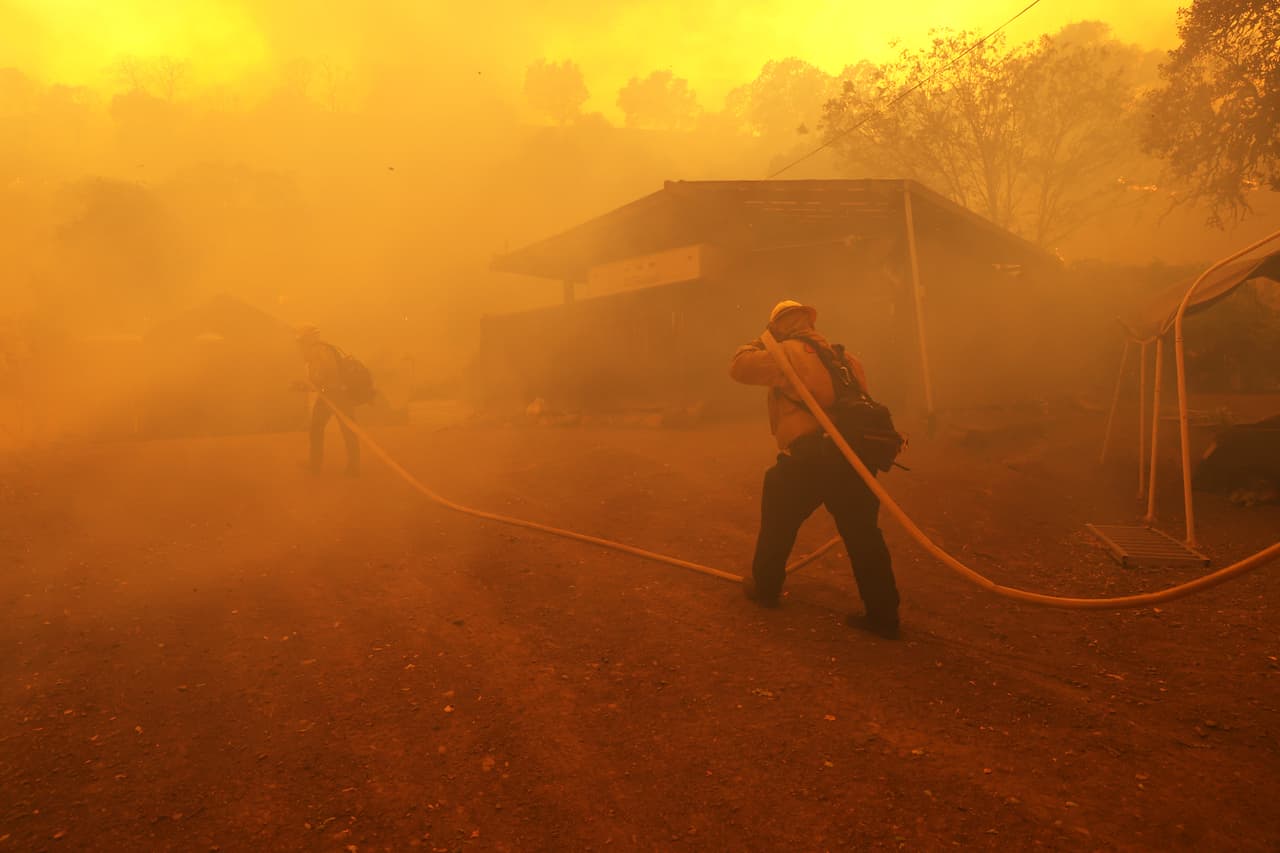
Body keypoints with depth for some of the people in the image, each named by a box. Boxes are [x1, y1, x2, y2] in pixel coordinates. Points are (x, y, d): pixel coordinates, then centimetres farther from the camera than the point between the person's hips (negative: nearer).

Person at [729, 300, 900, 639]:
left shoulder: (786, 353, -2)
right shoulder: (843, 357, 19)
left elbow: (739, 366, 1)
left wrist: (757, 344, 19)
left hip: (806, 458, -5)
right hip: (850, 456, 5)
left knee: (778, 524, 17)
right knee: (862, 533, 8)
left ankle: (765, 587, 34)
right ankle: (883, 614, 9)